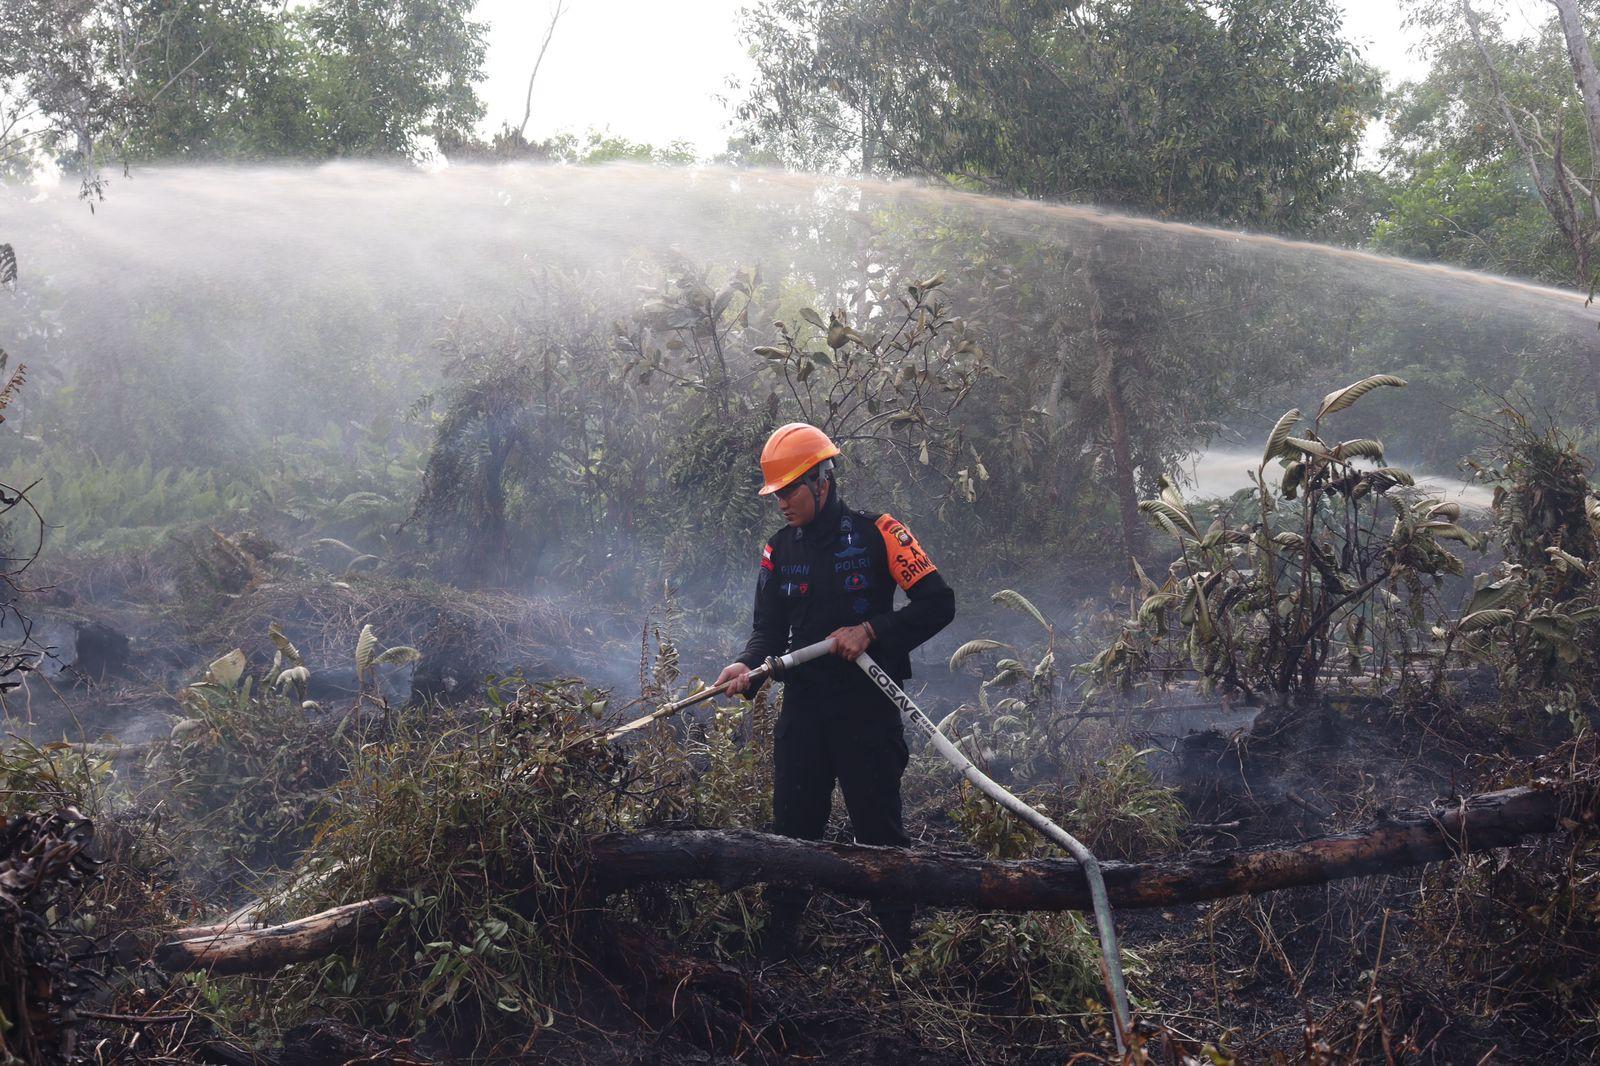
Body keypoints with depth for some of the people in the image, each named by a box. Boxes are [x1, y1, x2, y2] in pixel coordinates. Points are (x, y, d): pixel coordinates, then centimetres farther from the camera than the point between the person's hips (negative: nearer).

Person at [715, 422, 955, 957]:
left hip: (867, 706, -4)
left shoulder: (877, 533, -5)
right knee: (791, 830, 5)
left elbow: (938, 603, -8)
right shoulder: (779, 548, 10)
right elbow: (769, 628, 9)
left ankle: (901, 952, 10)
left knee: (879, 831, 1)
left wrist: (870, 631, -17)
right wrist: (748, 665, -12)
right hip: (803, 706, 4)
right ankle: (775, 953, 12)